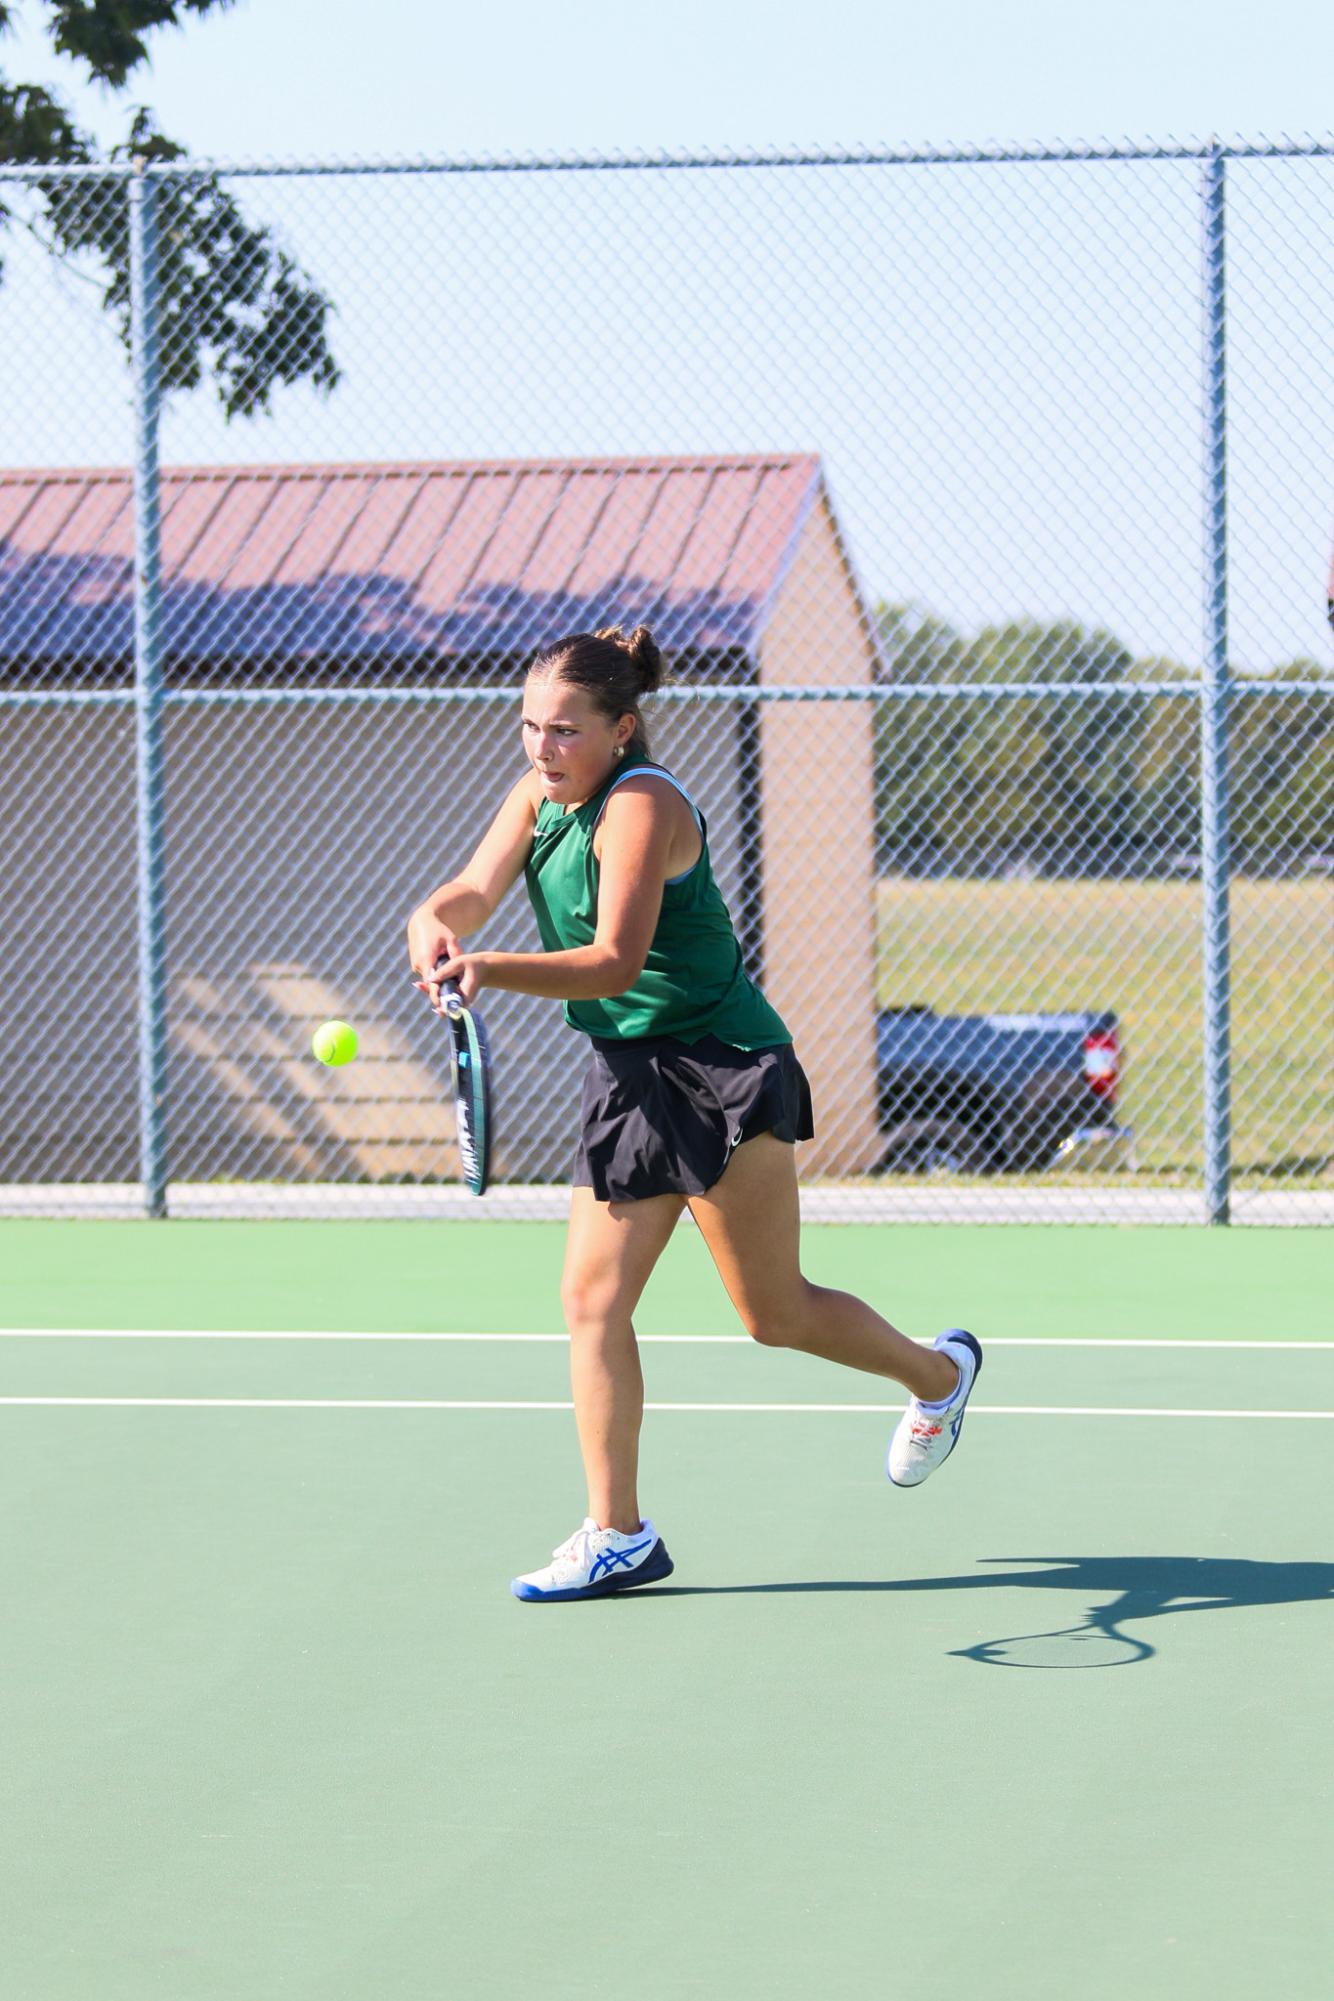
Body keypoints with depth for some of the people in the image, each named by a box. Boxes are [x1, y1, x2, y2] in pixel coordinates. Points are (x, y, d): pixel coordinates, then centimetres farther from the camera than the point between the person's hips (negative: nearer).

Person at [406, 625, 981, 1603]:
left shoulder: (642, 804, -20)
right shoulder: (540, 795, 5)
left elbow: (614, 962, -30)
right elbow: (473, 892, -8)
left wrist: (491, 969, -43)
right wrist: (436, 927, -31)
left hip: (721, 1070, -8)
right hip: (630, 1073, 8)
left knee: (774, 1313, 3)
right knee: (593, 1299, -2)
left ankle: (938, 1372, 30)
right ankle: (617, 1536, 2)